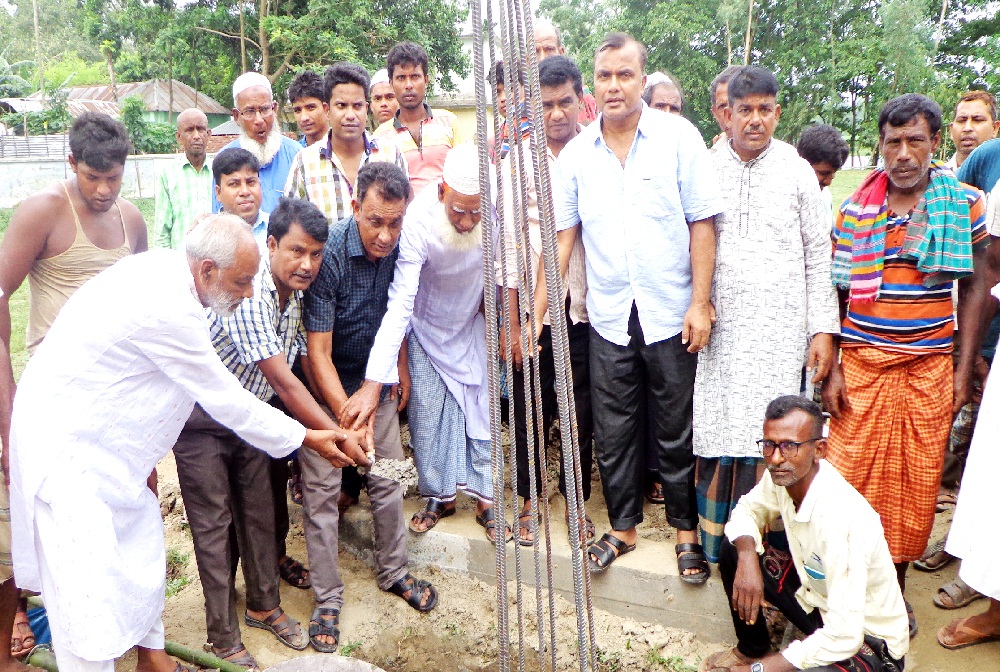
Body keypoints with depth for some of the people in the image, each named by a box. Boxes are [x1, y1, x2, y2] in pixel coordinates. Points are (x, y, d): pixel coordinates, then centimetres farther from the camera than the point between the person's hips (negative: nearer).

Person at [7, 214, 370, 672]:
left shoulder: (164, 267, -2)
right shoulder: (169, 310, -30)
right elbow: (225, 400, -21)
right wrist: (307, 439, -11)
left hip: (100, 436, 10)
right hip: (64, 445, -10)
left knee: (141, 545, 16)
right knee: (90, 584, -7)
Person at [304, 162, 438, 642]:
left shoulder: (399, 247, -12)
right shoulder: (328, 253, -29)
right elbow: (318, 353, -28)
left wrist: (401, 369, 9)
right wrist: (347, 419, -36)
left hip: (376, 378, 5)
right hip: (326, 385, -5)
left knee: (388, 477, 11)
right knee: (322, 487, 0)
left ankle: (394, 572, 30)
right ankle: (327, 598, 15)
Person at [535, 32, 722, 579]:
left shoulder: (678, 136, -3)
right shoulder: (576, 154, 5)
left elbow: (702, 222, -4)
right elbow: (562, 234, 6)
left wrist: (700, 303, -9)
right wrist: (537, 312, 2)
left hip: (670, 313, -2)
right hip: (608, 316, 3)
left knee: (677, 430, 8)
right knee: (613, 431, 11)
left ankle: (686, 530, 27)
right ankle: (622, 526, 29)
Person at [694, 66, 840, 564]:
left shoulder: (797, 172, 6)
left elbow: (819, 256, 6)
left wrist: (824, 330, 0)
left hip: (780, 327, -1)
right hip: (721, 327, 1)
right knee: (717, 432, 2)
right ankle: (716, 541, 16)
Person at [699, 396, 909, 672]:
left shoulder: (839, 520, -34)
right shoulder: (782, 475, -14)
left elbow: (844, 637, -32)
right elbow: (747, 510, 7)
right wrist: (747, 556, -16)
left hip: (869, 639, -8)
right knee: (732, 549, 0)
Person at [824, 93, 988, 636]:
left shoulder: (966, 203, 1)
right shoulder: (854, 209, 3)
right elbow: (835, 294, 5)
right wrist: (831, 368, 0)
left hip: (930, 367, 0)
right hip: (862, 366, 0)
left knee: (916, 480, 7)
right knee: (852, 475, 1)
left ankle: (896, 586, 25)